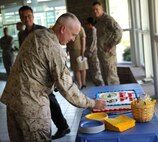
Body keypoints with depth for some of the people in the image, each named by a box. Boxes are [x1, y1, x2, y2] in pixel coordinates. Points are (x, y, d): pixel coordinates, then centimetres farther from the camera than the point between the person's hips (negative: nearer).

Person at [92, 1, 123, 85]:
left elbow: (119, 31, -23)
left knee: (111, 77, -6)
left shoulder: (107, 19, -12)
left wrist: (111, 45, -20)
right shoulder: (98, 21, 16)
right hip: (101, 53, 10)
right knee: (105, 76, 16)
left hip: (108, 53, -10)